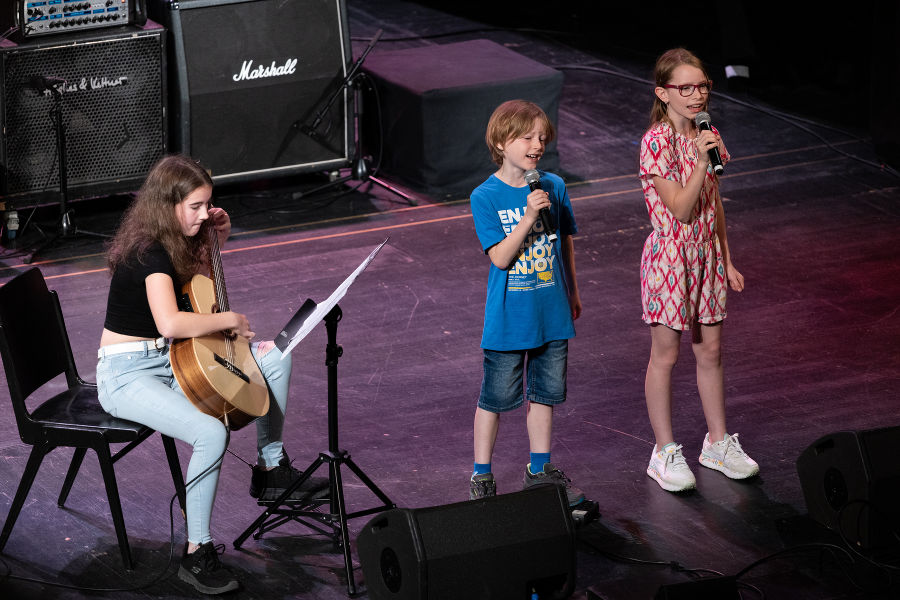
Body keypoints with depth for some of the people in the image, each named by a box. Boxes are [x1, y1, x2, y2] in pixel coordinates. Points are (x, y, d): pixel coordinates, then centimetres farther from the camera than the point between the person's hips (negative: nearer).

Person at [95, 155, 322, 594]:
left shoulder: (173, 240, 6)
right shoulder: (149, 251, -23)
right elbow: (170, 322, -39)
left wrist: (216, 240, 12)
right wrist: (231, 320, -24)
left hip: (169, 359, 10)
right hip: (127, 375, -10)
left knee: (274, 360, 8)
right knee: (211, 433, -32)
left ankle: (271, 467, 22)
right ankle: (197, 555, -22)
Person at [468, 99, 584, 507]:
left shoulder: (554, 187, 0)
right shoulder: (486, 197, -13)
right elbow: (501, 257, -19)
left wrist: (572, 292, 20)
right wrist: (528, 218, -29)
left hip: (552, 313, 4)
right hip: (508, 318, -4)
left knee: (545, 393, 15)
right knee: (496, 397, 4)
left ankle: (540, 470, 29)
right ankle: (481, 477, 16)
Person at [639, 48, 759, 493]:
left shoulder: (706, 135, 5)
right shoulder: (656, 141, -17)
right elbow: (680, 209, -20)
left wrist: (727, 261, 14)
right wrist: (701, 162, -29)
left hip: (707, 253, 7)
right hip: (670, 254, -7)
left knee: (711, 351, 14)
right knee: (665, 355, 3)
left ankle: (717, 442, 26)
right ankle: (665, 452, 13)